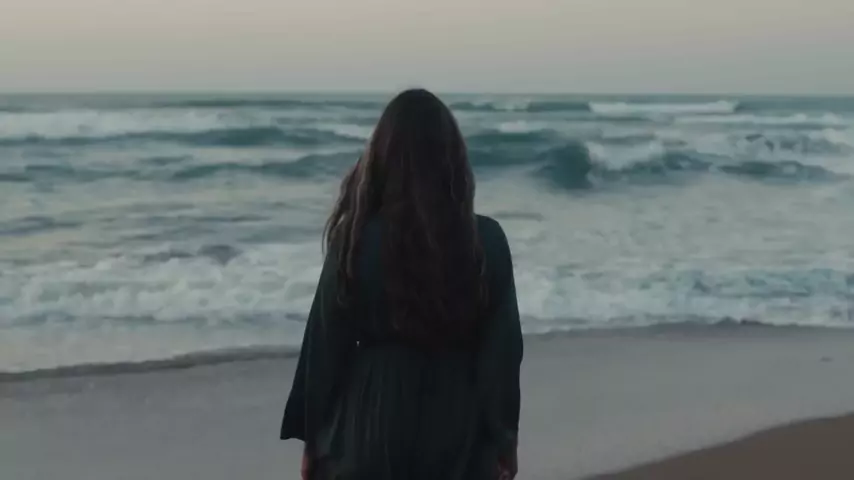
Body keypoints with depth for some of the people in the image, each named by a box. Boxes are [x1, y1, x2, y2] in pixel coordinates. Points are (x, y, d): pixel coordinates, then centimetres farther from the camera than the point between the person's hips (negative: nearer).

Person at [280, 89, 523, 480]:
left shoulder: (358, 239, -10)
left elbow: (326, 345, -4)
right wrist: (504, 438, 8)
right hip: (459, 427, 1)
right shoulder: (488, 241, -7)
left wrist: (313, 437, 6)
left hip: (374, 422, -1)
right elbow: (503, 347, -2)